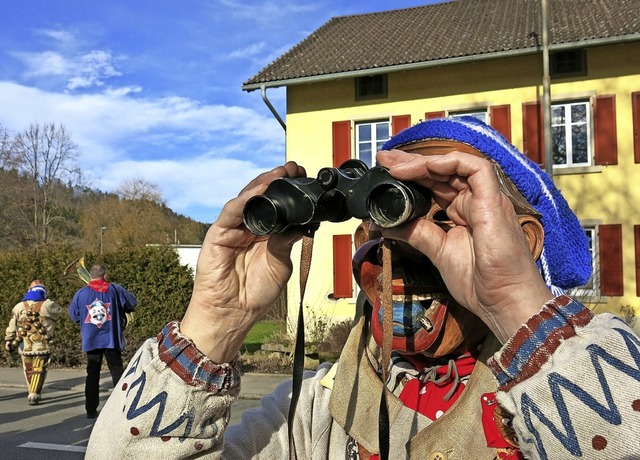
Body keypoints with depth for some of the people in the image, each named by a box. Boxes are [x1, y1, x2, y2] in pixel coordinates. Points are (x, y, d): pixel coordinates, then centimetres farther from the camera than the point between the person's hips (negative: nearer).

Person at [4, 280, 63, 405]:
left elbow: (11, 326, 6)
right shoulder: (47, 306, -9)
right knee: (39, 371, 5)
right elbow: (59, 311, 12)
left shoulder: (19, 307, 0)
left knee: (28, 370, 17)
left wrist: (8, 341, 16)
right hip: (42, 347, -3)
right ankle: (33, 396, -1)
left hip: (24, 346, 3)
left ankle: (34, 393, 27)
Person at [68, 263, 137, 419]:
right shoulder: (115, 289, -6)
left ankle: (91, 410, 12)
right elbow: (132, 302, 3)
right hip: (112, 339, -2)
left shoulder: (81, 293, -1)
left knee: (92, 374, 11)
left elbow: (73, 314, 10)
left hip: (91, 340, 2)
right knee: (117, 372, 7)